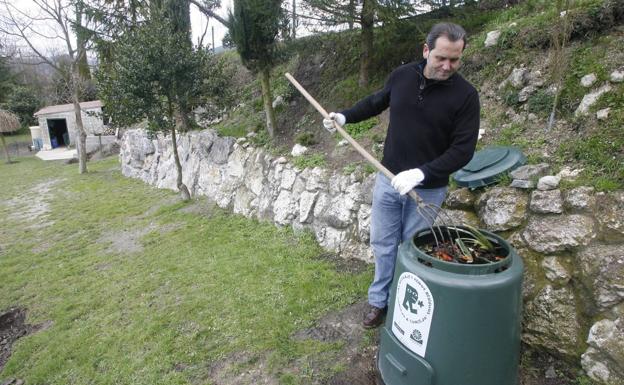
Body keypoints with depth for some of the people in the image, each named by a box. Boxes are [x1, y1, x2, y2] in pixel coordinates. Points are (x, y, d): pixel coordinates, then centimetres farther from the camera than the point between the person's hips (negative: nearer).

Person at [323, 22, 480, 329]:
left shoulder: (465, 95, -14)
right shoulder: (401, 76, -3)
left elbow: (463, 150, -16)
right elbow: (377, 101, 17)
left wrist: (421, 173, -28)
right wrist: (345, 117, 8)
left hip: (427, 190, -3)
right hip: (388, 179, 3)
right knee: (383, 244, 13)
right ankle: (379, 300, 31)